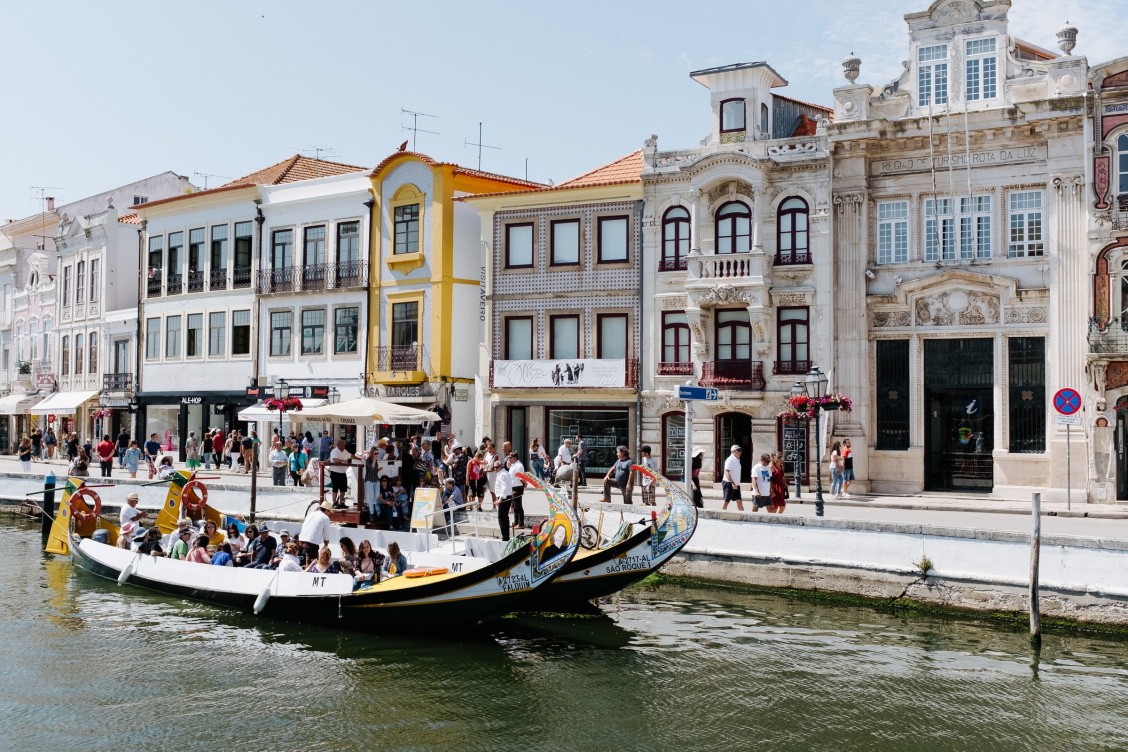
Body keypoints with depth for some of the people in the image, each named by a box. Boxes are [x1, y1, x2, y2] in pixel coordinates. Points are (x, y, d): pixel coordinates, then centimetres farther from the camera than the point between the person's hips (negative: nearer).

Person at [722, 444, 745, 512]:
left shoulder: (737, 460, 15)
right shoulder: (730, 460, -14)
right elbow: (727, 473, -21)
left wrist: (737, 484, 15)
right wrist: (732, 483, -28)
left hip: (736, 484, 9)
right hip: (729, 483, -9)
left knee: (739, 501, 5)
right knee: (726, 501, -3)